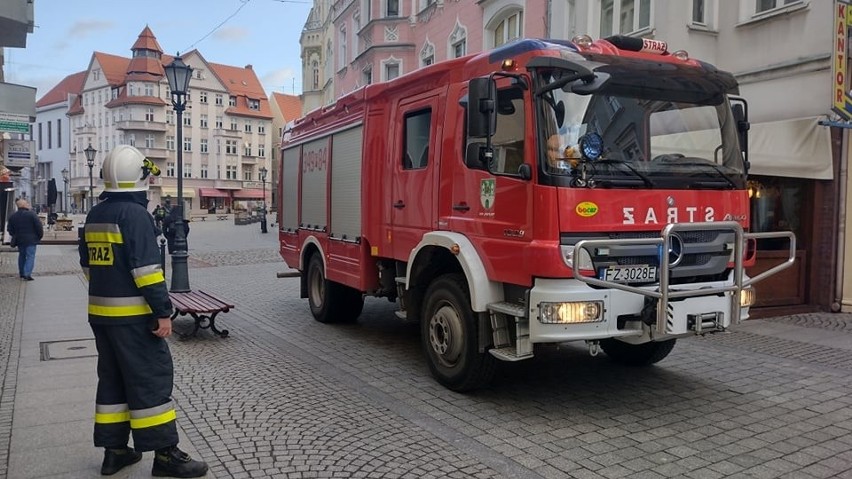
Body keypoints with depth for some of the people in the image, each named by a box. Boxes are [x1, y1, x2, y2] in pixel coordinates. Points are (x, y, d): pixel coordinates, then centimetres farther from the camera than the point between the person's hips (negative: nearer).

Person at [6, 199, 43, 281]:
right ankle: (27, 274, -15)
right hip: (31, 240, -5)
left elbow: (9, 229, 12)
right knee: (30, 256, -4)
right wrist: (40, 236, 1)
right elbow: (39, 227, -12)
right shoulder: (32, 214, -11)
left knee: (22, 256, 19)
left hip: (19, 240, 6)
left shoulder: (12, 216, 6)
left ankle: (21, 273, 25)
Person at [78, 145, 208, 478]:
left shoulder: (95, 216, 12)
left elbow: (88, 264, 19)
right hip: (132, 315, -9)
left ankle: (114, 450, 21)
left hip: (100, 312, 9)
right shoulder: (135, 214, -15)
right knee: (151, 379, -4)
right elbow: (146, 268, -21)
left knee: (112, 379, 15)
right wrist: (163, 312, -19)